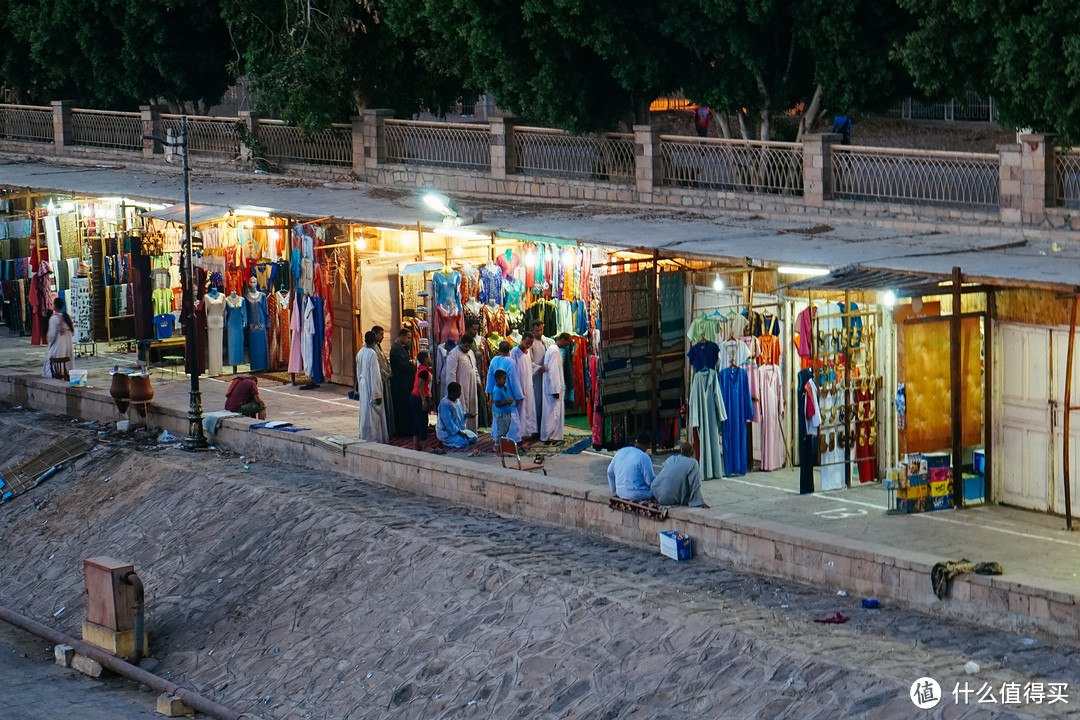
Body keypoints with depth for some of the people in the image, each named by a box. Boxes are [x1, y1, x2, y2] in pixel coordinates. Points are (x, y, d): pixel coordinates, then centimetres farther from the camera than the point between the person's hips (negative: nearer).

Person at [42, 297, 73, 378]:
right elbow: (73, 333, 8)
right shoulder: (68, 317, 4)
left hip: (58, 347, -6)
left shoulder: (54, 318, -14)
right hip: (68, 346, 6)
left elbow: (51, 335, -15)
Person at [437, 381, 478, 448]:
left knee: (474, 437, 5)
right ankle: (444, 442, -3)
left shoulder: (457, 401, 5)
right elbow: (448, 422, -26)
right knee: (463, 442, -25)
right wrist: (459, 433, -26)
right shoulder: (445, 404, -25)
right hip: (446, 432, -10)